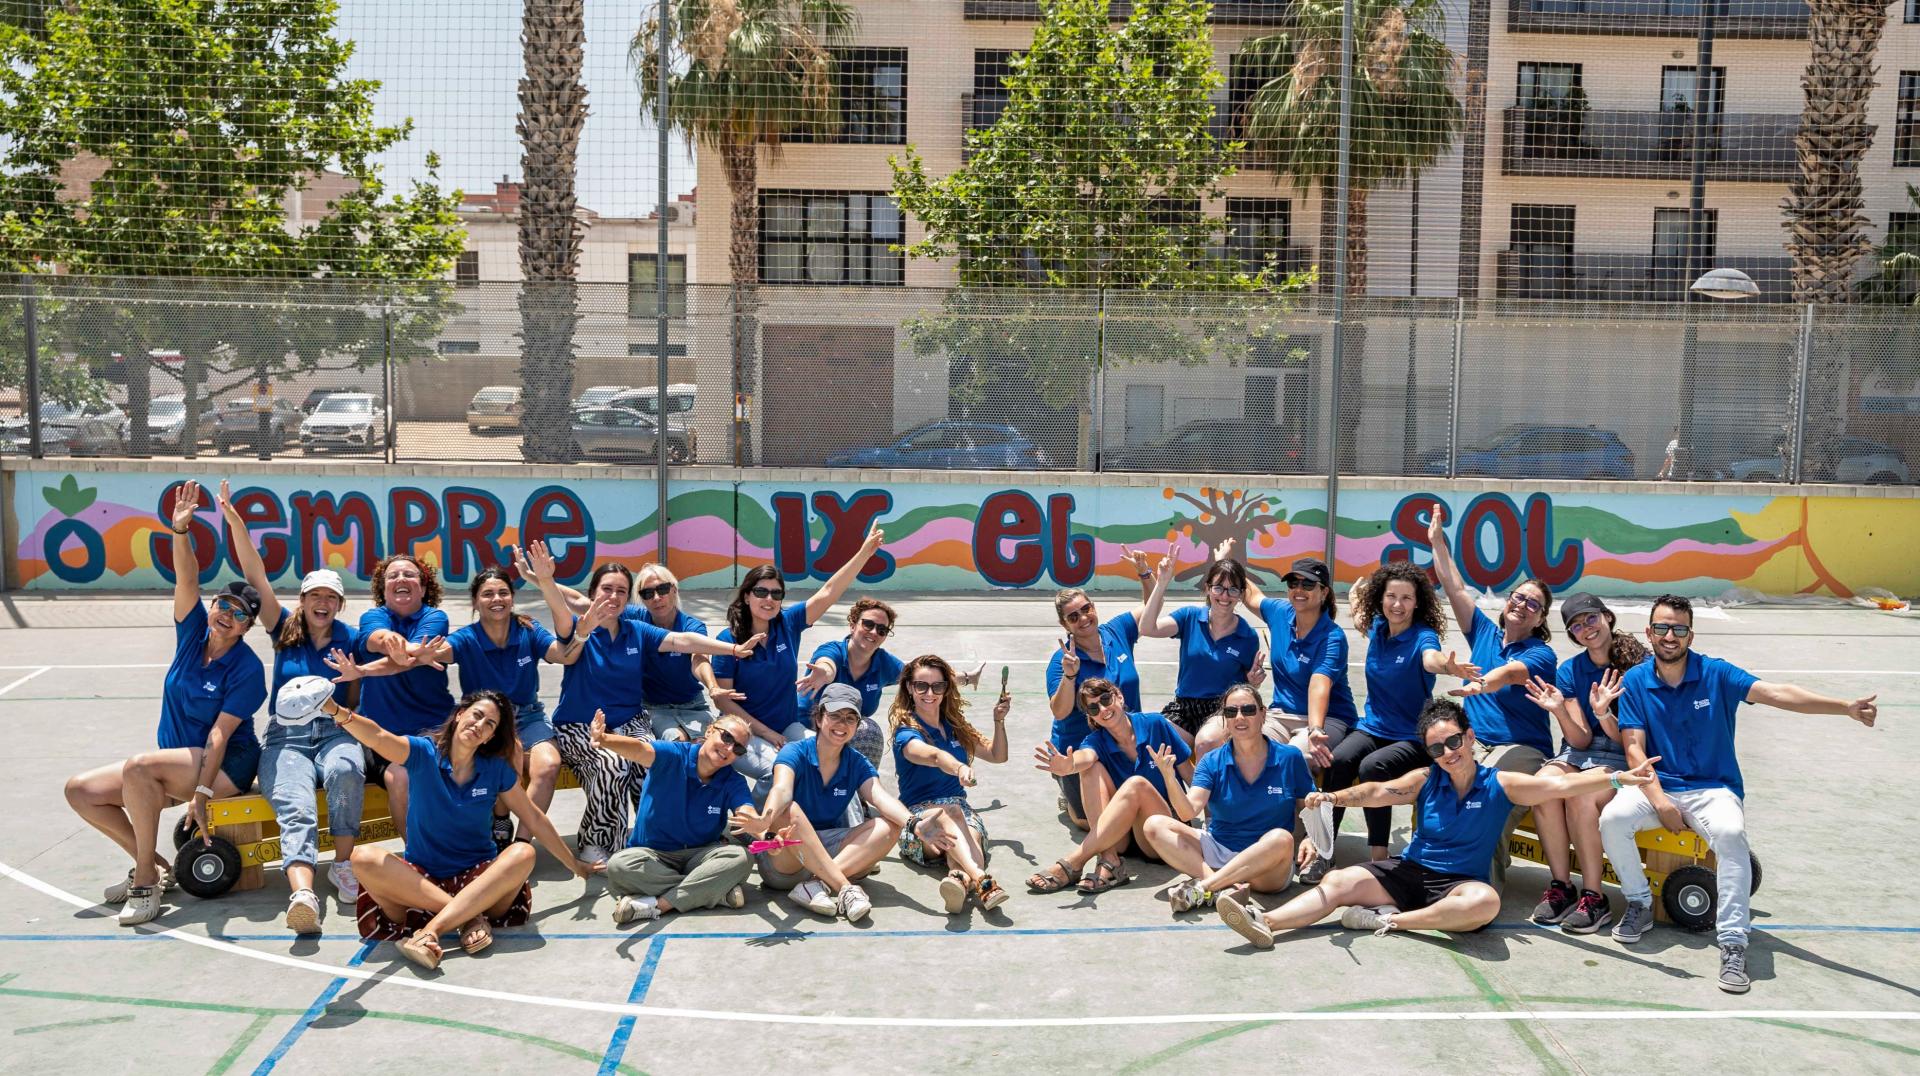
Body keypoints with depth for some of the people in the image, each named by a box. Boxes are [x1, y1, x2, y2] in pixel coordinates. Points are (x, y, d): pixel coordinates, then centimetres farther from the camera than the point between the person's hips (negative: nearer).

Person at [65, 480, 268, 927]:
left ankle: (146, 880, -21)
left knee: (139, 766, -33)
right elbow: (187, 581, -17)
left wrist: (202, 793, -26)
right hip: (175, 764, 8)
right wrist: (180, 531, -34)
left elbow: (220, 733, -20)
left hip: (227, 767, -8)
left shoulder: (247, 669, -15)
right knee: (80, 791, -3)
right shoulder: (193, 632, 0)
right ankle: (155, 867, 5)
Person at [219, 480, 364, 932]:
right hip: (286, 736, 0)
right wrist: (234, 520, -8)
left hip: (336, 731, 0)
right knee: (295, 806, -30)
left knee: (345, 770, -38)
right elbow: (256, 578, 2)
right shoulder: (286, 631, 12)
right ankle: (302, 894, -54)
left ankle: (344, 864, -25)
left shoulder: (350, 640, 12)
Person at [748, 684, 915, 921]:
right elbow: (781, 790, -30)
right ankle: (846, 890, -37)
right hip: (786, 860, -4)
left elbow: (880, 797, -14)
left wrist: (913, 823, -36)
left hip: (830, 853, 4)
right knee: (788, 811, -34)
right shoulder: (795, 752, -9)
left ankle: (818, 884, -33)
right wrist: (765, 823, -52)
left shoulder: (858, 764, 4)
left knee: (889, 826, -17)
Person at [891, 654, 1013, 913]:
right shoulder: (906, 732, -5)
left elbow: (997, 755, 25)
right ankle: (982, 881, -66)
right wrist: (959, 768, -49)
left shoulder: (954, 725, 17)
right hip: (919, 815, -5)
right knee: (950, 812, -40)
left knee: (970, 832, -34)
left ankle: (961, 880, -69)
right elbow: (935, 756, -28)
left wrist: (999, 721, 8)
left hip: (960, 810, 5)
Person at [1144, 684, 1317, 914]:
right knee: (1155, 825, -16)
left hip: (1268, 867, -2)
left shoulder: (1290, 757, 0)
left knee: (1281, 838, -36)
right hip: (1217, 850, 2)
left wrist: (1309, 839, -17)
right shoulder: (1212, 762, 2)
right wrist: (1169, 778, -29)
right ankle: (1226, 885, -33)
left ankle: (1201, 888, -32)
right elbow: (1188, 812, -11)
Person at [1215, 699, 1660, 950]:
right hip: (1409, 872, 2)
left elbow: (1561, 784, -9)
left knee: (1486, 901, -38)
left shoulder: (1500, 785, -1)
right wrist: (1332, 797, -26)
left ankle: (1389, 921, -29)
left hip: (1459, 882, -2)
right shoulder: (1425, 780, 5)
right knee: (1338, 882, -18)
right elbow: (1378, 792, -8)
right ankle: (1265, 922, -35)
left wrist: (1617, 777, -22)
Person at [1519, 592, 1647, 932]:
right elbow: (1581, 740, 0)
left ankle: (1594, 897, -22)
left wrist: (1603, 714, -28)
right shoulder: (1569, 671, 6)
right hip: (1579, 754, 4)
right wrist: (1560, 712, -19)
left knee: (1580, 797, -34)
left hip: (1623, 758, -4)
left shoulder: (1640, 665, -7)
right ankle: (1560, 885, -19)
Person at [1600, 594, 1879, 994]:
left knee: (1730, 834, -34)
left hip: (1713, 789, -1)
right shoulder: (1634, 682, 1)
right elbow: (1634, 748, -4)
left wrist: (1846, 707, -28)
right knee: (1612, 818, -28)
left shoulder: (1716, 674, -3)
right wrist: (1658, 799, -19)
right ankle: (1640, 904, -3)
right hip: (1656, 786, 1)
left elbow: (1777, 694, -15)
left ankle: (1733, 944, -28)